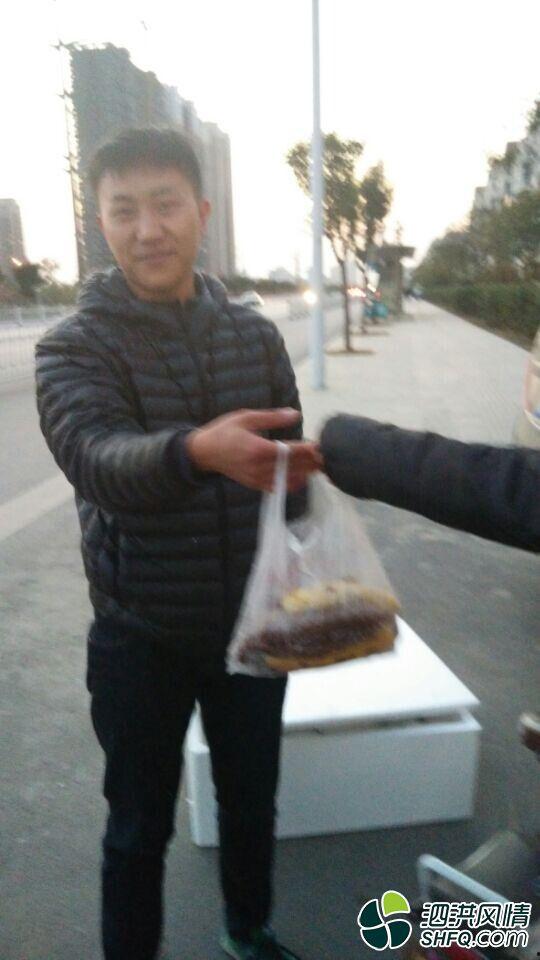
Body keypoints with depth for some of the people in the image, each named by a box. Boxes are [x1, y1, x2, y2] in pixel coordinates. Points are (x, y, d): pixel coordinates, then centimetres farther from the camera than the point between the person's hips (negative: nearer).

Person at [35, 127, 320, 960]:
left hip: (252, 623, 3)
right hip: (141, 637, -3)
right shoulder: (74, 347, -11)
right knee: (140, 825, 15)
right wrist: (197, 450, -51)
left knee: (252, 800, 21)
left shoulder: (255, 336, -1)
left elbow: (291, 471, 5)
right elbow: (99, 461, -31)